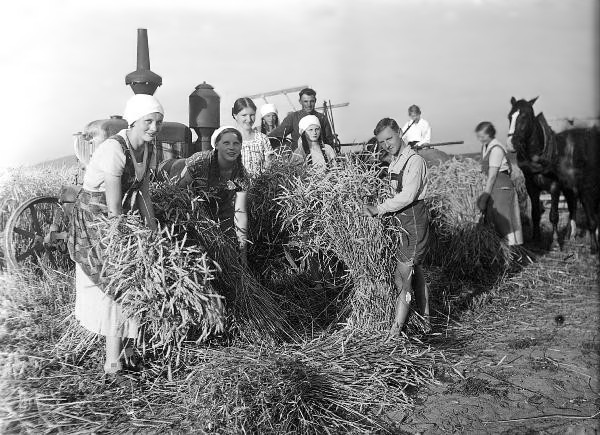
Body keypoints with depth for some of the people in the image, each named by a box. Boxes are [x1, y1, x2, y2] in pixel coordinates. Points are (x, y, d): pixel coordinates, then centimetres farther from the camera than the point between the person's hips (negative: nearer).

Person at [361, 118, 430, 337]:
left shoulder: (414, 161, -16)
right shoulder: (395, 161, 12)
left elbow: (407, 196, -25)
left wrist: (379, 209, -22)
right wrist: (376, 207, -3)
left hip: (414, 218, -9)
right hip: (400, 219, 10)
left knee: (403, 273, -9)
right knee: (414, 269, 17)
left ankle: (396, 329, -4)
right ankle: (424, 318, 30)